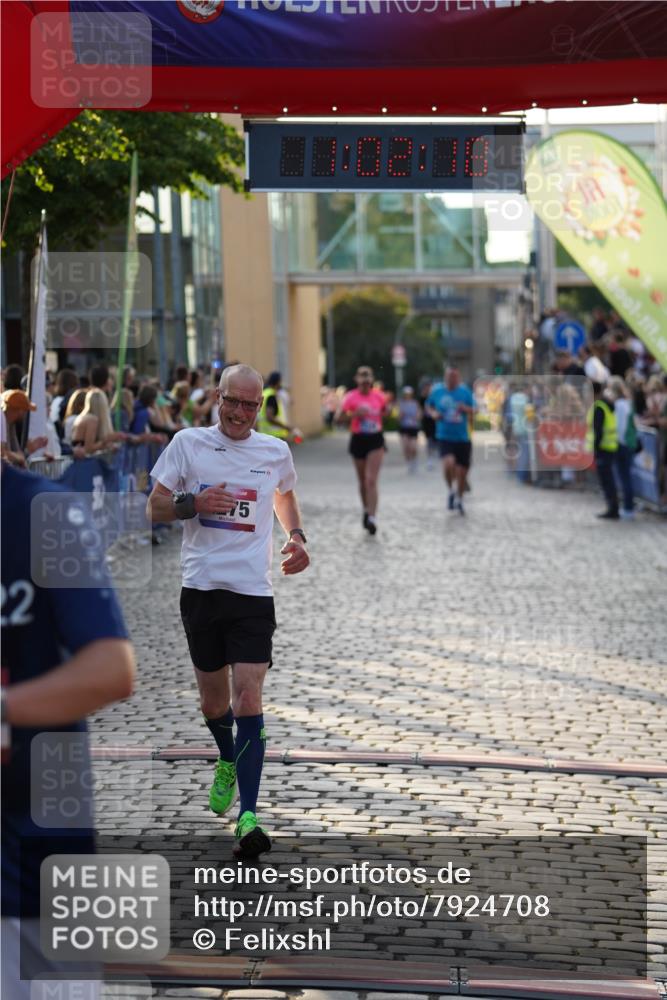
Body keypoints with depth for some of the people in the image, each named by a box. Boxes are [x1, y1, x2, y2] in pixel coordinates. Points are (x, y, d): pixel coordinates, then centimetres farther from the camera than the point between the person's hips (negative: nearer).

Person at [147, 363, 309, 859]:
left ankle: (248, 815, -14)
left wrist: (297, 537, 8)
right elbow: (156, 506, 5)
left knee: (248, 699, -12)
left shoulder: (276, 451, 7)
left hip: (254, 593, -1)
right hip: (201, 587, 1)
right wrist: (194, 503, -14)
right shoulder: (188, 443, 2)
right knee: (213, 701, 12)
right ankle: (228, 763, 45)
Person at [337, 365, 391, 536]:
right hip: (358, 440, 0)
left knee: (371, 480, -12)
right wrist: (355, 414, -25)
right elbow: (338, 419, -10)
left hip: (376, 440, 0)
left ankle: (371, 518, -18)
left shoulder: (379, 396, 0)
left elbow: (384, 412, 20)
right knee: (363, 481, 13)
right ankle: (366, 510, 36)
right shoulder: (350, 397, -7)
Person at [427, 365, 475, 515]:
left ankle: (459, 499, 32)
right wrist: (433, 413, -4)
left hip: (463, 437, 2)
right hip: (445, 436, -2)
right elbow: (429, 405, 18)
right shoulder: (437, 391, 1)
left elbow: (473, 411, 5)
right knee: (449, 463, -27)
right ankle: (451, 491, 1)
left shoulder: (465, 391, 1)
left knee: (462, 471, 7)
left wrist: (465, 408, -17)